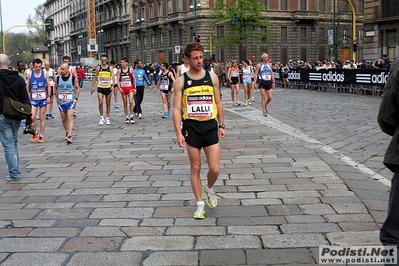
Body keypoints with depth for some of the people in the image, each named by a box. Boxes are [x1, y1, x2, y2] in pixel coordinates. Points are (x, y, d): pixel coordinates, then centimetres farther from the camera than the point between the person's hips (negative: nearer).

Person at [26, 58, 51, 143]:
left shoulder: (45, 74, 1)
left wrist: (48, 96, -5)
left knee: (42, 118, 5)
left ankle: (41, 136, 14)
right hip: (33, 99, 1)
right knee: (32, 117, -10)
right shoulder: (30, 75, 4)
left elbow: (48, 86, 4)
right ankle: (35, 133, 13)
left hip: (43, 98, -1)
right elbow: (28, 87, 11)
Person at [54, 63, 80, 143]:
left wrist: (76, 98, -4)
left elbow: (78, 88, 4)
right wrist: (57, 98, 9)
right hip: (61, 101, 4)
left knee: (70, 117, -15)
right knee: (63, 119, 12)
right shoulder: (58, 78, 2)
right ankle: (67, 132, 32)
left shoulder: (73, 78, -6)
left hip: (70, 101, -4)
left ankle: (70, 136, -21)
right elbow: (55, 88, 16)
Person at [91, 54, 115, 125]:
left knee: (108, 103, 6)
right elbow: (95, 77, 12)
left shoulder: (110, 67, 1)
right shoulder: (98, 68, 5)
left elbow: (113, 77, -5)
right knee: (100, 102, -12)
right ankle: (101, 117, -1)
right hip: (100, 87, 0)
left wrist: (112, 85, -20)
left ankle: (108, 118, 16)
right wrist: (92, 86, 8)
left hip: (108, 87, 0)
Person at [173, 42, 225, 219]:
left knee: (214, 169, -3)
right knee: (195, 168, 7)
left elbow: (218, 102, 10)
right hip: (191, 127, -1)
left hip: (210, 126, 1)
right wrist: (178, 133, -13)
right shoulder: (181, 81, -3)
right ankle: (200, 204, 21)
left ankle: (209, 189, 30)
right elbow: (176, 108, -5)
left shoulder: (212, 77, 3)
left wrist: (221, 125, 9)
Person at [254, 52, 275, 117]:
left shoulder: (269, 65, 10)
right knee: (263, 97, -5)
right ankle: (264, 111, 4)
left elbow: (272, 73, 15)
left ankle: (265, 106, 29)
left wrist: (273, 82, 8)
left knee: (270, 97, 0)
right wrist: (255, 83, -9)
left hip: (269, 82, 4)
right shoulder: (259, 65, -3)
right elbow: (256, 74, -3)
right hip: (262, 82, -4)